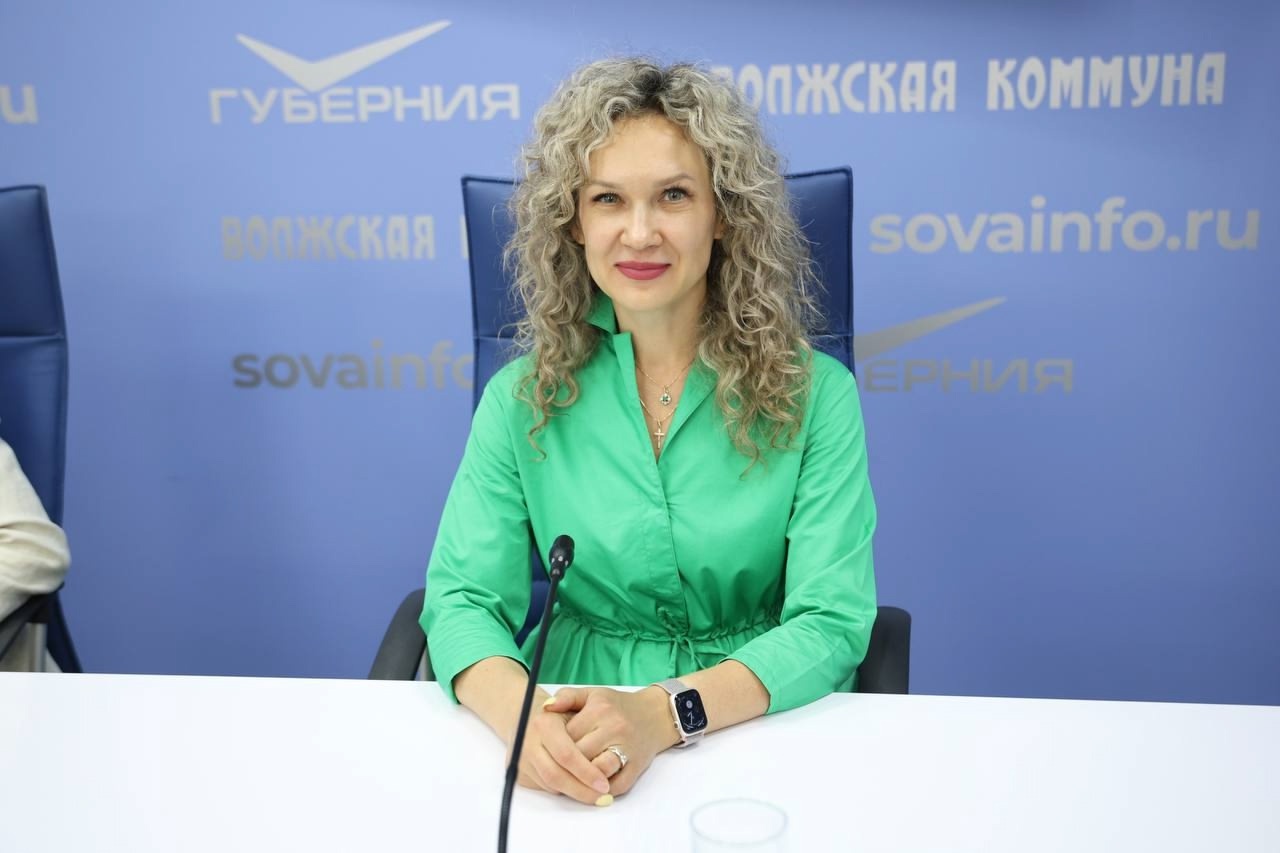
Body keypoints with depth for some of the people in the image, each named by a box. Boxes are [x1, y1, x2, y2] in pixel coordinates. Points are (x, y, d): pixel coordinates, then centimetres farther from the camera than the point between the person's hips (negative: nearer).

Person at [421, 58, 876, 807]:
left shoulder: (813, 394, -5)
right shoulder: (524, 397, 1)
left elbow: (830, 623, -10)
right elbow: (464, 599, -3)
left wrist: (664, 713, -26)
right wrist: (518, 713, -24)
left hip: (765, 729, -1)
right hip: (570, 749, 1)